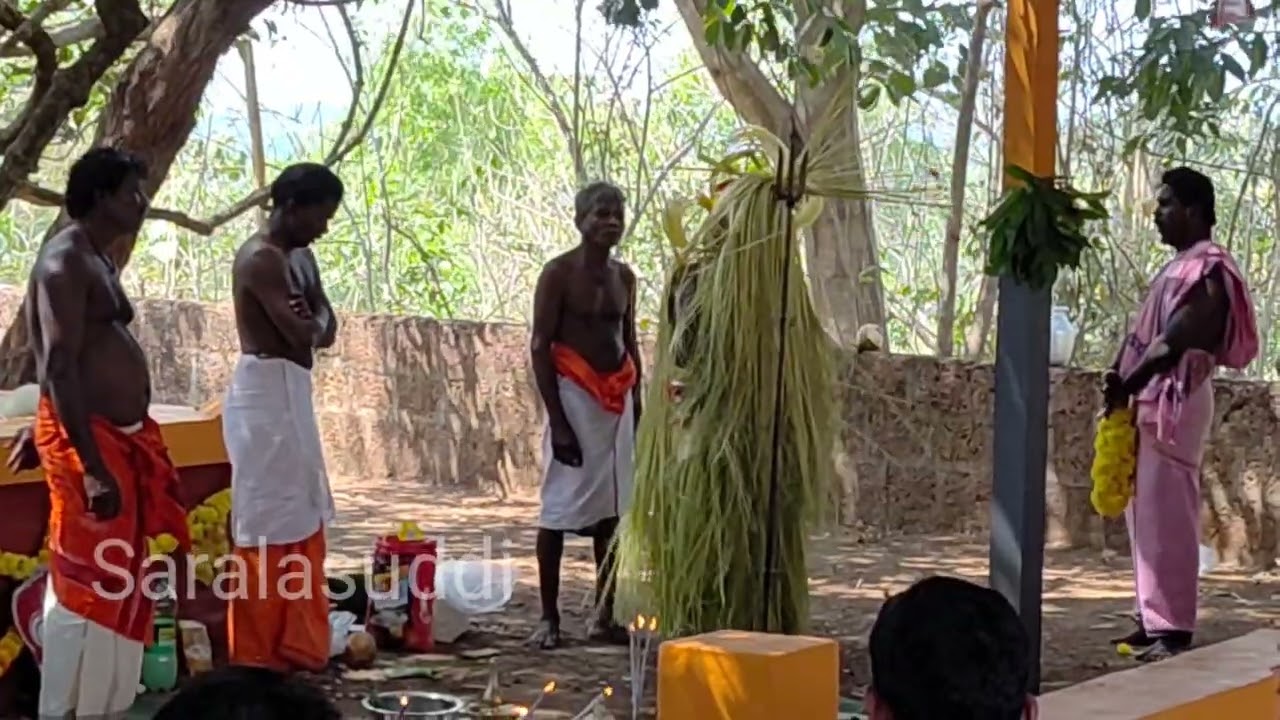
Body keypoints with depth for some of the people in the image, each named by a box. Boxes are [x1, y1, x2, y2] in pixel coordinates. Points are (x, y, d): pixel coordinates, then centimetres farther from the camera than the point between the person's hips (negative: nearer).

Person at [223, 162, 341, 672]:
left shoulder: (299, 258, 15)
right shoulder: (260, 259, -16)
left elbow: (325, 325, 9)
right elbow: (300, 334, -23)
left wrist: (315, 325, -11)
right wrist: (312, 326, -3)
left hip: (291, 395, 10)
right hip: (266, 395, -10)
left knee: (301, 522, 14)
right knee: (269, 524, -6)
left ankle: (296, 645, 22)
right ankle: (258, 654, 0)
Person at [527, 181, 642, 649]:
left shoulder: (624, 276, 10)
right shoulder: (559, 273, -8)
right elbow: (540, 347, -12)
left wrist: (637, 412, 10)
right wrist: (557, 421, -18)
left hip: (616, 400, 6)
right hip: (574, 396, -6)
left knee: (611, 508, 7)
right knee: (560, 506, -4)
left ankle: (604, 616, 13)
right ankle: (549, 617, 0)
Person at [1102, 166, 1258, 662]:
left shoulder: (1206, 268, -11)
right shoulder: (1181, 266, 19)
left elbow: (1175, 341, -17)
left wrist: (1126, 386, -10)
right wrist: (1122, 379, 0)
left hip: (1175, 401, -10)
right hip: (1152, 401, 10)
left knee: (1168, 517, -10)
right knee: (1146, 514, 11)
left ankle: (1173, 629, -8)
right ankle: (1154, 621, 17)